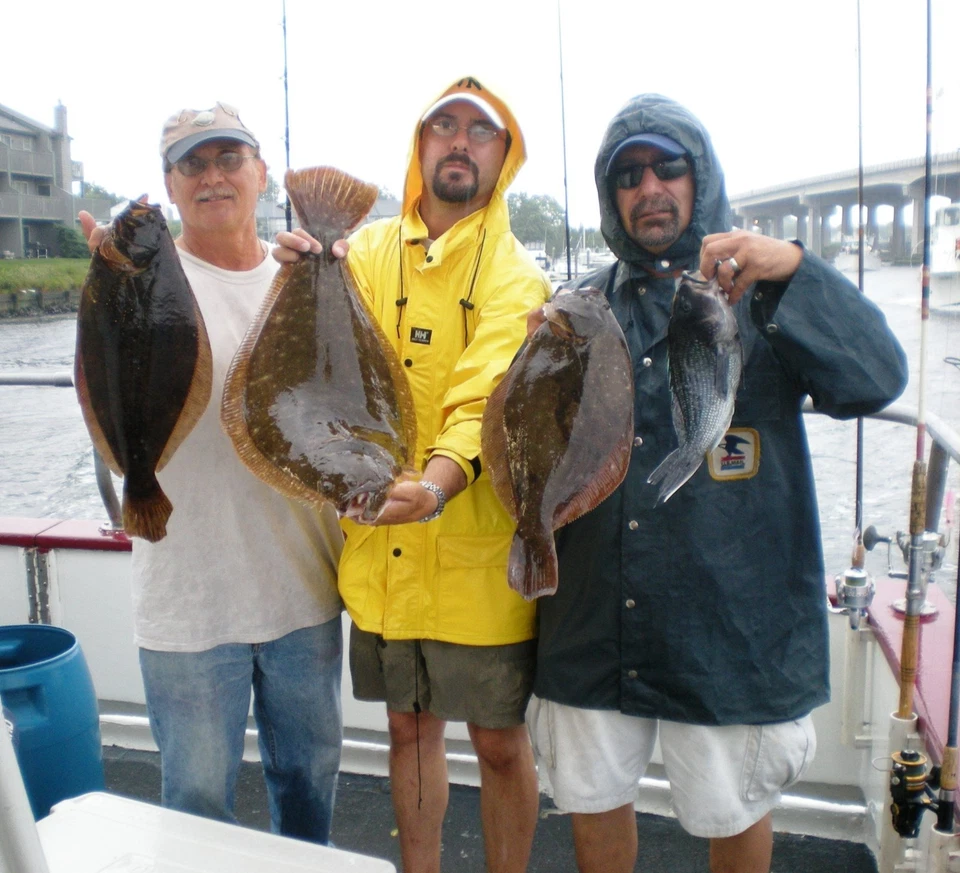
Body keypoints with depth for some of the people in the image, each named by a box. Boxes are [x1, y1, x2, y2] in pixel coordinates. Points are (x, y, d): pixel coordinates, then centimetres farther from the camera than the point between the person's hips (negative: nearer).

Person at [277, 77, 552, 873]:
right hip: (382, 551, 4)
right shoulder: (366, 251, 4)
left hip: (477, 560, -3)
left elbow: (487, 399, -23)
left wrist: (439, 482, -42)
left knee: (500, 741, 12)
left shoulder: (514, 277, -8)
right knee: (410, 725, 20)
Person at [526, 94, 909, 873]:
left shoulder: (766, 292, -1)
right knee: (595, 804, 17)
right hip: (594, 625, 3)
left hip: (731, 624, -2)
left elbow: (875, 382, -17)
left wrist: (793, 269, -31)